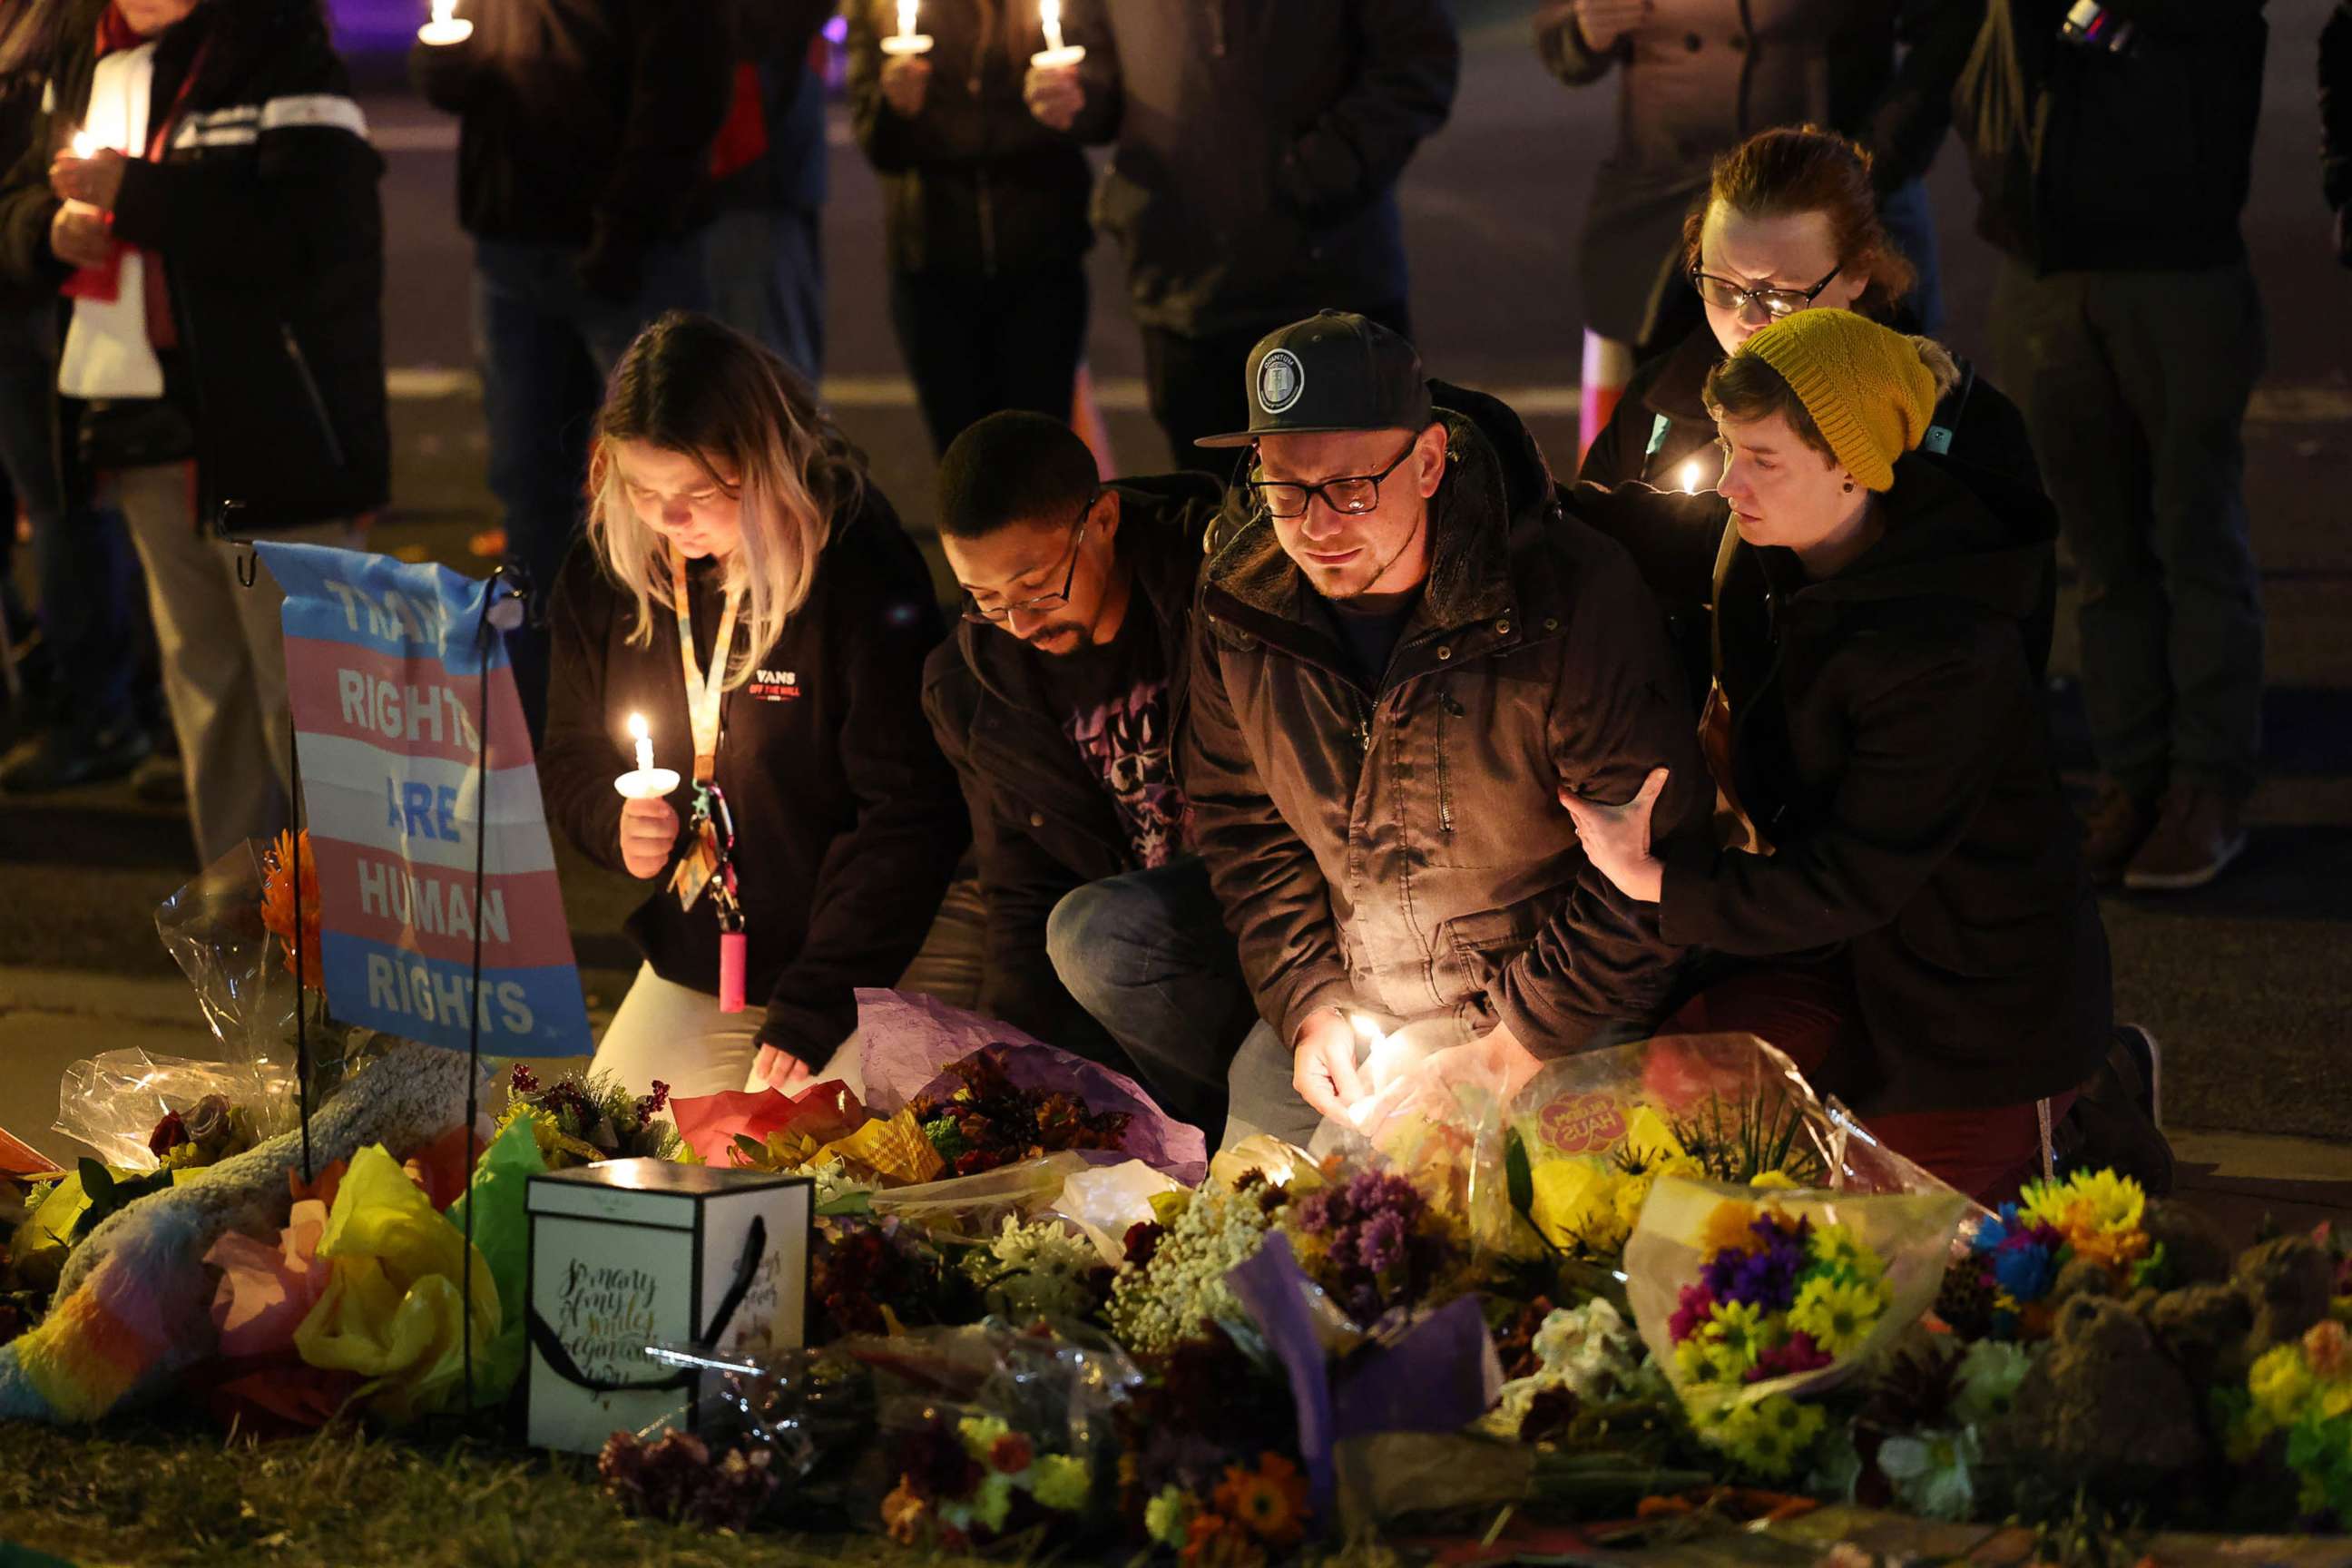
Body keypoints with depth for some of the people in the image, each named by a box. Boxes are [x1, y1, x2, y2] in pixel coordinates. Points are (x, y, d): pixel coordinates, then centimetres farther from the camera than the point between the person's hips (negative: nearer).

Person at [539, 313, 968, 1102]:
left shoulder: (859, 573, -18)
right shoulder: (602, 577, -1)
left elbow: (911, 815, -17)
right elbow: (569, 766, 16)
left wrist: (810, 1011, -20)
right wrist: (613, 824, -9)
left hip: (848, 976, -5)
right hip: (687, 972, 5)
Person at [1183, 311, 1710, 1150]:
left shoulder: (1575, 594, -22)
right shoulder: (1237, 602, -6)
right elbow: (1238, 818, 9)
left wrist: (1518, 1043, -18)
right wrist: (1307, 1006, -3)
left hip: (1564, 1017, -5)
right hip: (1347, 1008, 5)